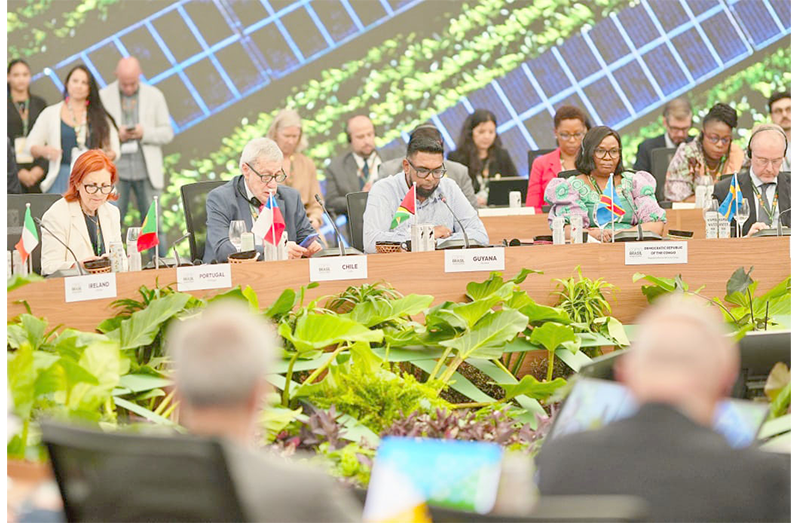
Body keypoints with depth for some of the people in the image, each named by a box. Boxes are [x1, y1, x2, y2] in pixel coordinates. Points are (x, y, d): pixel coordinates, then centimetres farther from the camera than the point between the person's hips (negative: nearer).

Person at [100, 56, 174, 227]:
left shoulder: (154, 96, 5)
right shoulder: (103, 96, 3)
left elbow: (167, 133, 4)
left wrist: (144, 133, -15)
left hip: (147, 172, 1)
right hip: (116, 172, 0)